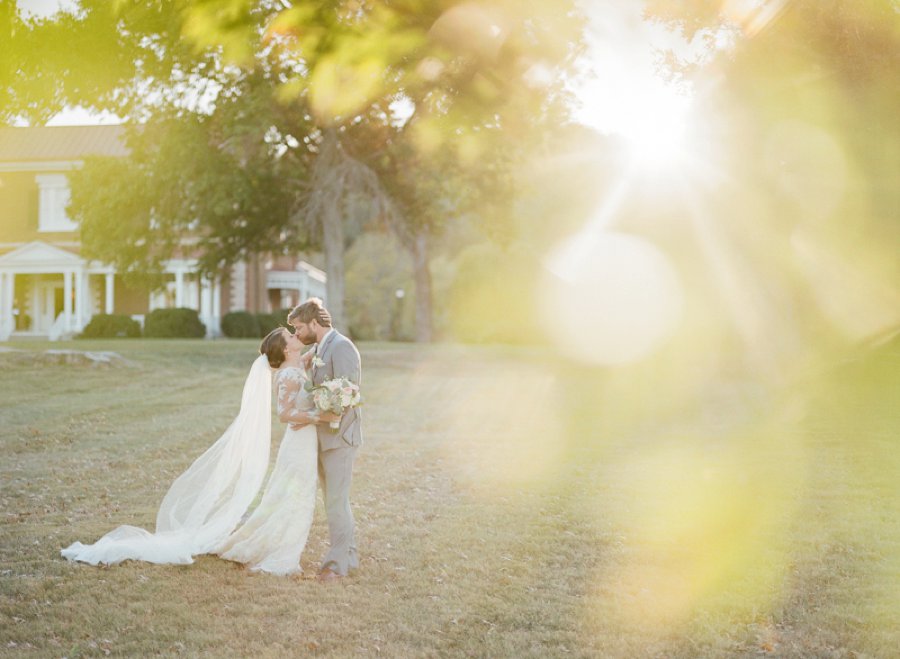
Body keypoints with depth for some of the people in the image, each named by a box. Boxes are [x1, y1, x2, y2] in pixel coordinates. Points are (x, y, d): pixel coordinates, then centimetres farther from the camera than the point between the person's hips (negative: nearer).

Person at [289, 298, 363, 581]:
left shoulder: (342, 347, -15)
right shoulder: (317, 350, 13)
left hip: (338, 435, -9)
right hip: (322, 436, 9)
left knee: (336, 501, -4)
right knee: (334, 499, 15)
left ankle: (338, 563, 4)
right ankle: (348, 555, 24)